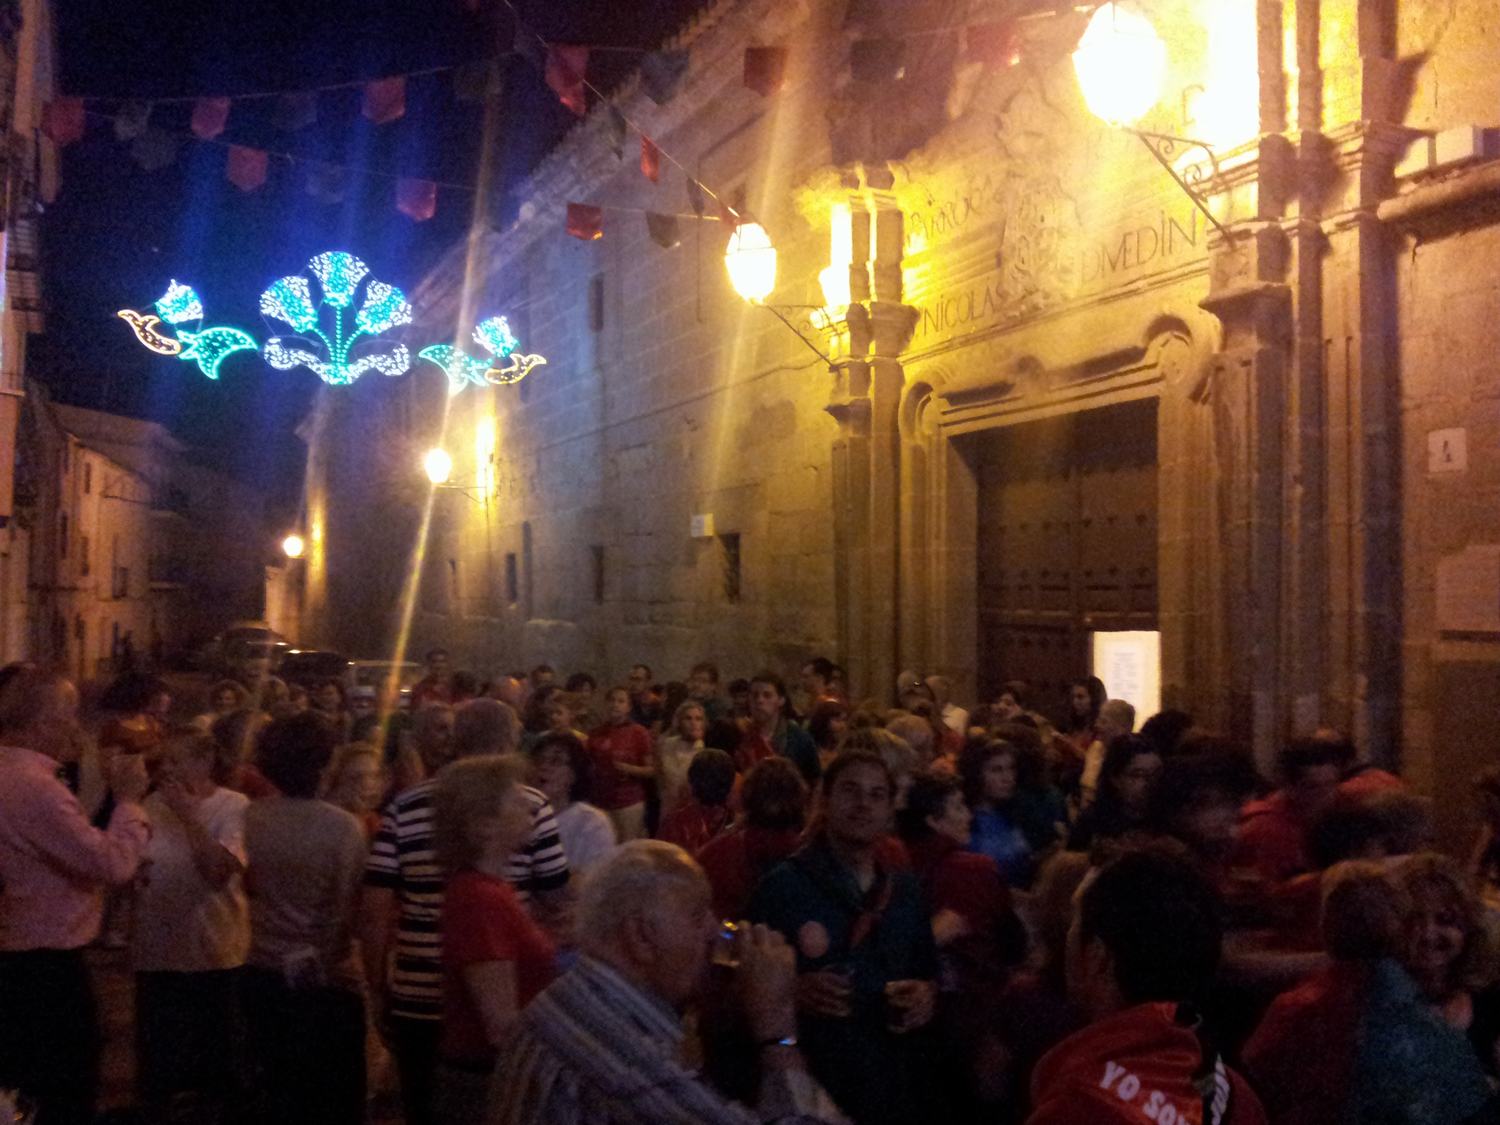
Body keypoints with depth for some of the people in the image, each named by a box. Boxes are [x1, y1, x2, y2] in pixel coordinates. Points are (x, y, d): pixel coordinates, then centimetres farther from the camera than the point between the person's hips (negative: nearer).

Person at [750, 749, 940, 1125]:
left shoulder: (906, 890, 10)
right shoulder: (781, 886, -8)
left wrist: (927, 994, -2)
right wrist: (793, 992, -25)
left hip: (900, 1078, 5)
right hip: (812, 1082, -5)